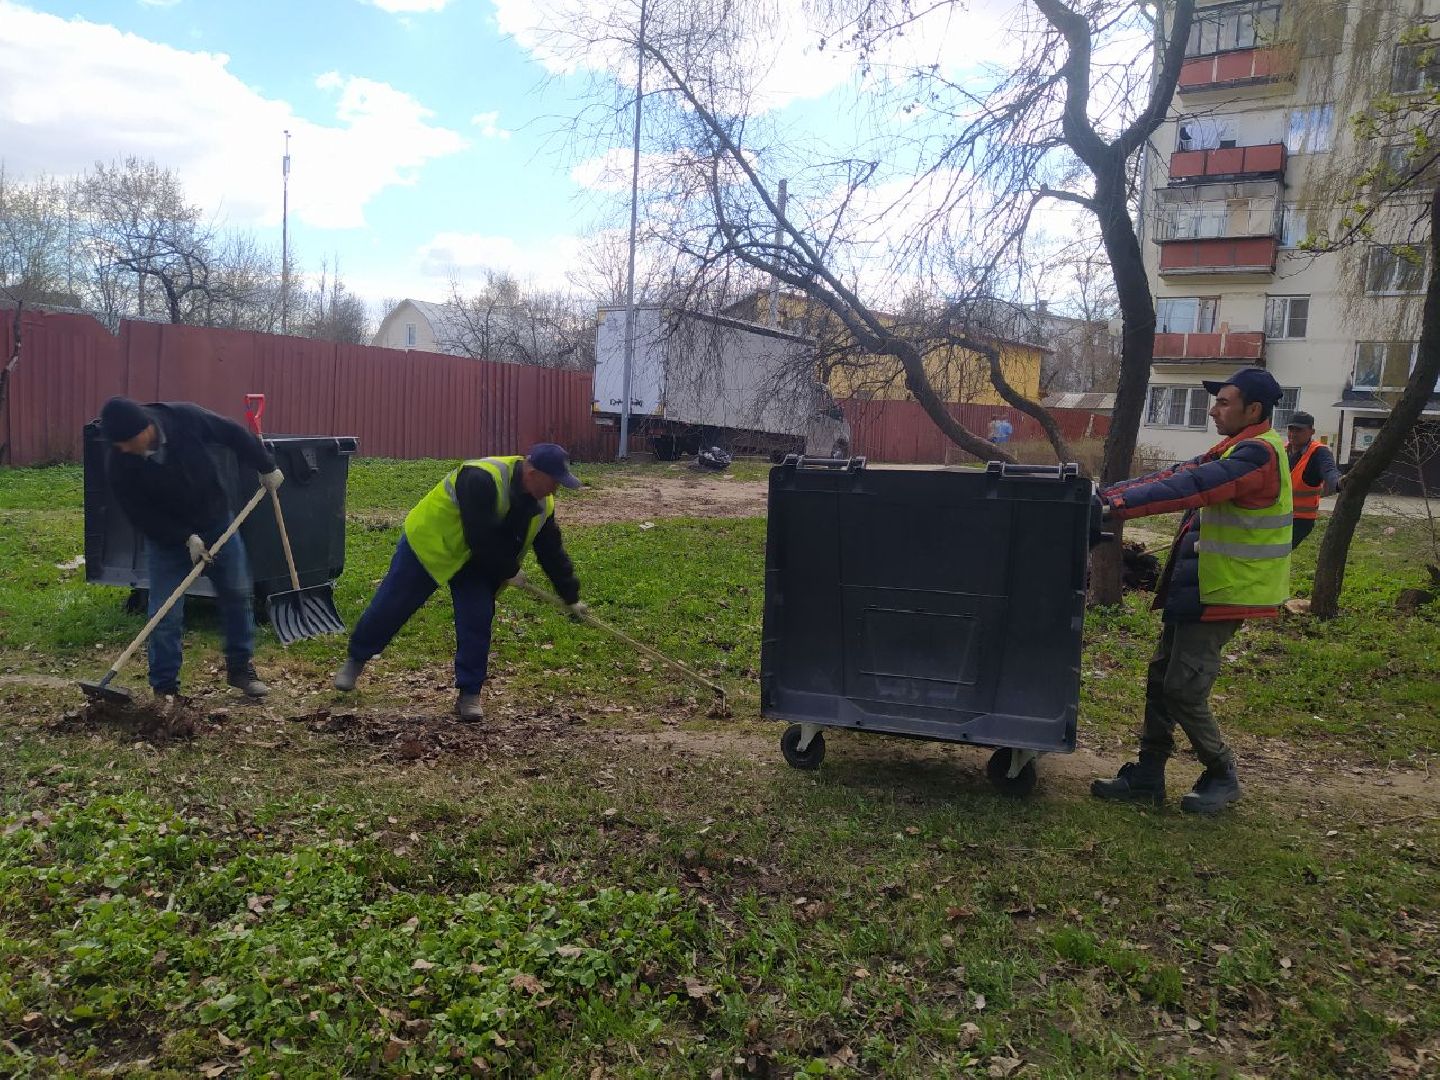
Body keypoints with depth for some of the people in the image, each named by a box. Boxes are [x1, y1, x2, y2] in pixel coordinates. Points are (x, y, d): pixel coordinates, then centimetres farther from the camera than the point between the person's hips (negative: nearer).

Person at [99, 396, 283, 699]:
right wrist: (185, 538, -24)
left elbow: (234, 435, -9)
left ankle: (241, 668, 25)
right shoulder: (121, 464, -24)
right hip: (166, 538, -2)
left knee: (238, 594, 9)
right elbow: (140, 515, -18)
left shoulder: (185, 418, -25)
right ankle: (164, 688, 9)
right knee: (165, 615, -4)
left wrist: (266, 467, -2)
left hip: (216, 523, 2)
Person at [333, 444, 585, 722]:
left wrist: (572, 597, -2)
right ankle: (355, 659, 32)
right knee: (390, 606, 6)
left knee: (477, 622, -8)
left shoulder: (543, 504, -10)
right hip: (427, 542, -5)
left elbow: (552, 552, -2)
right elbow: (481, 539, -36)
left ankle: (469, 694, 5)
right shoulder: (481, 480, -36)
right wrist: (509, 571, -22)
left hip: (475, 562, 6)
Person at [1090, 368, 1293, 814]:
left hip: (1221, 593, -10)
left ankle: (1222, 777, 16)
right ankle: (1147, 776, 18)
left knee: (1184, 691, -5)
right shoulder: (1235, 450, 15)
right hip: (1197, 588, 10)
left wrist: (1118, 504, -31)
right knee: (1161, 678, 10)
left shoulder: (1258, 454, -17)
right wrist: (1105, 494, -2)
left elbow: (1189, 487, -29)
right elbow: (1175, 474, 8)